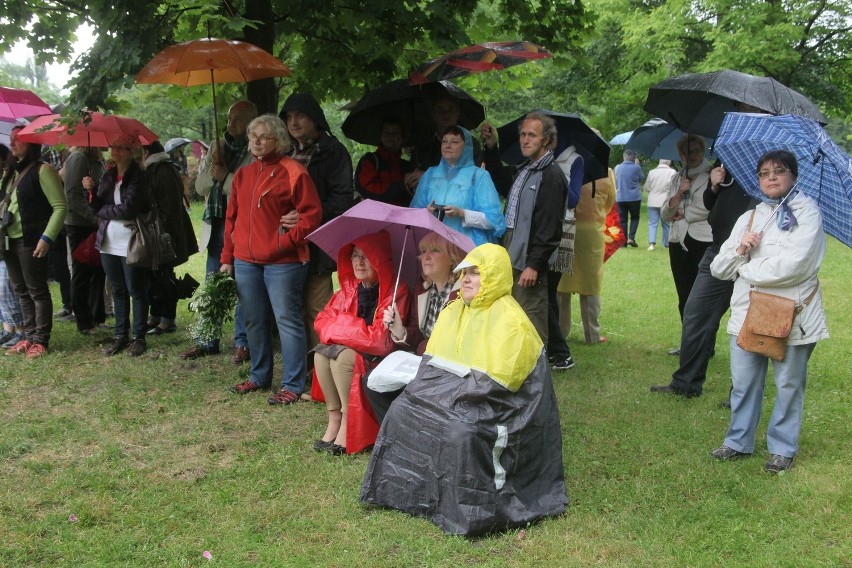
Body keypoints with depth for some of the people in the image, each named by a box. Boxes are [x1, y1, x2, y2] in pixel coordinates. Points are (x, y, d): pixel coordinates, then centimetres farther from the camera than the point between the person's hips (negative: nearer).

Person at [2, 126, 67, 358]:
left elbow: (60, 207, -14)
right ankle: (28, 337, 21)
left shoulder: (43, 170, -9)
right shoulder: (16, 172, 15)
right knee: (21, 291, 12)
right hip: (11, 241, 8)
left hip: (31, 242, -8)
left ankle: (41, 341, 6)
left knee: (37, 291, -1)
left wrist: (46, 238, -21)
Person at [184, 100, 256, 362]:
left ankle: (242, 343, 12)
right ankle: (208, 341, 23)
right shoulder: (217, 148, 14)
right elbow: (199, 186, 11)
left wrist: (225, 177, -15)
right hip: (215, 225, 7)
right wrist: (213, 170, -7)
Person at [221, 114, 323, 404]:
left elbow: (312, 214, -9)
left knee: (287, 320, -3)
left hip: (282, 262, -7)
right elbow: (232, 217, 16)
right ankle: (259, 376, 27)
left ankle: (293, 384, 4)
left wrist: (287, 241, -17)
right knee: (254, 321, 14)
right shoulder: (243, 174, 14)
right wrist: (227, 258, 12)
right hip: (245, 261, 7)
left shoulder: (293, 172, -6)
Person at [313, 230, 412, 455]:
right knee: (321, 353, -19)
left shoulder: (396, 291, -19)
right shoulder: (350, 287, 4)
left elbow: (381, 339, -25)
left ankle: (348, 425, -19)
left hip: (382, 359, -7)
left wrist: (341, 326, -14)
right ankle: (334, 420, -13)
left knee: (343, 356, -29)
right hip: (352, 349, 7)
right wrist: (348, 326, -17)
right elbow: (323, 320, 5)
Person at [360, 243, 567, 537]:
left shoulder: (511, 320, -13)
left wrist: (450, 388, -18)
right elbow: (431, 361, 11)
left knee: (462, 430, -35)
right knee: (401, 410, -12)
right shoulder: (452, 311, 11)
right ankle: (405, 488, -2)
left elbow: (497, 382, -20)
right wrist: (429, 387, -10)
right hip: (454, 396, 7)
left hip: (498, 410, -7)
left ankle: (469, 511, -18)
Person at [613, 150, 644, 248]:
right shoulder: (636, 168, -8)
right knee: (634, 218, 13)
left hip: (620, 198, 2)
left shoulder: (617, 168, 1)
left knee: (623, 220, 7)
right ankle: (631, 238, -2)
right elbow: (642, 178, 10)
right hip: (634, 197, -2)